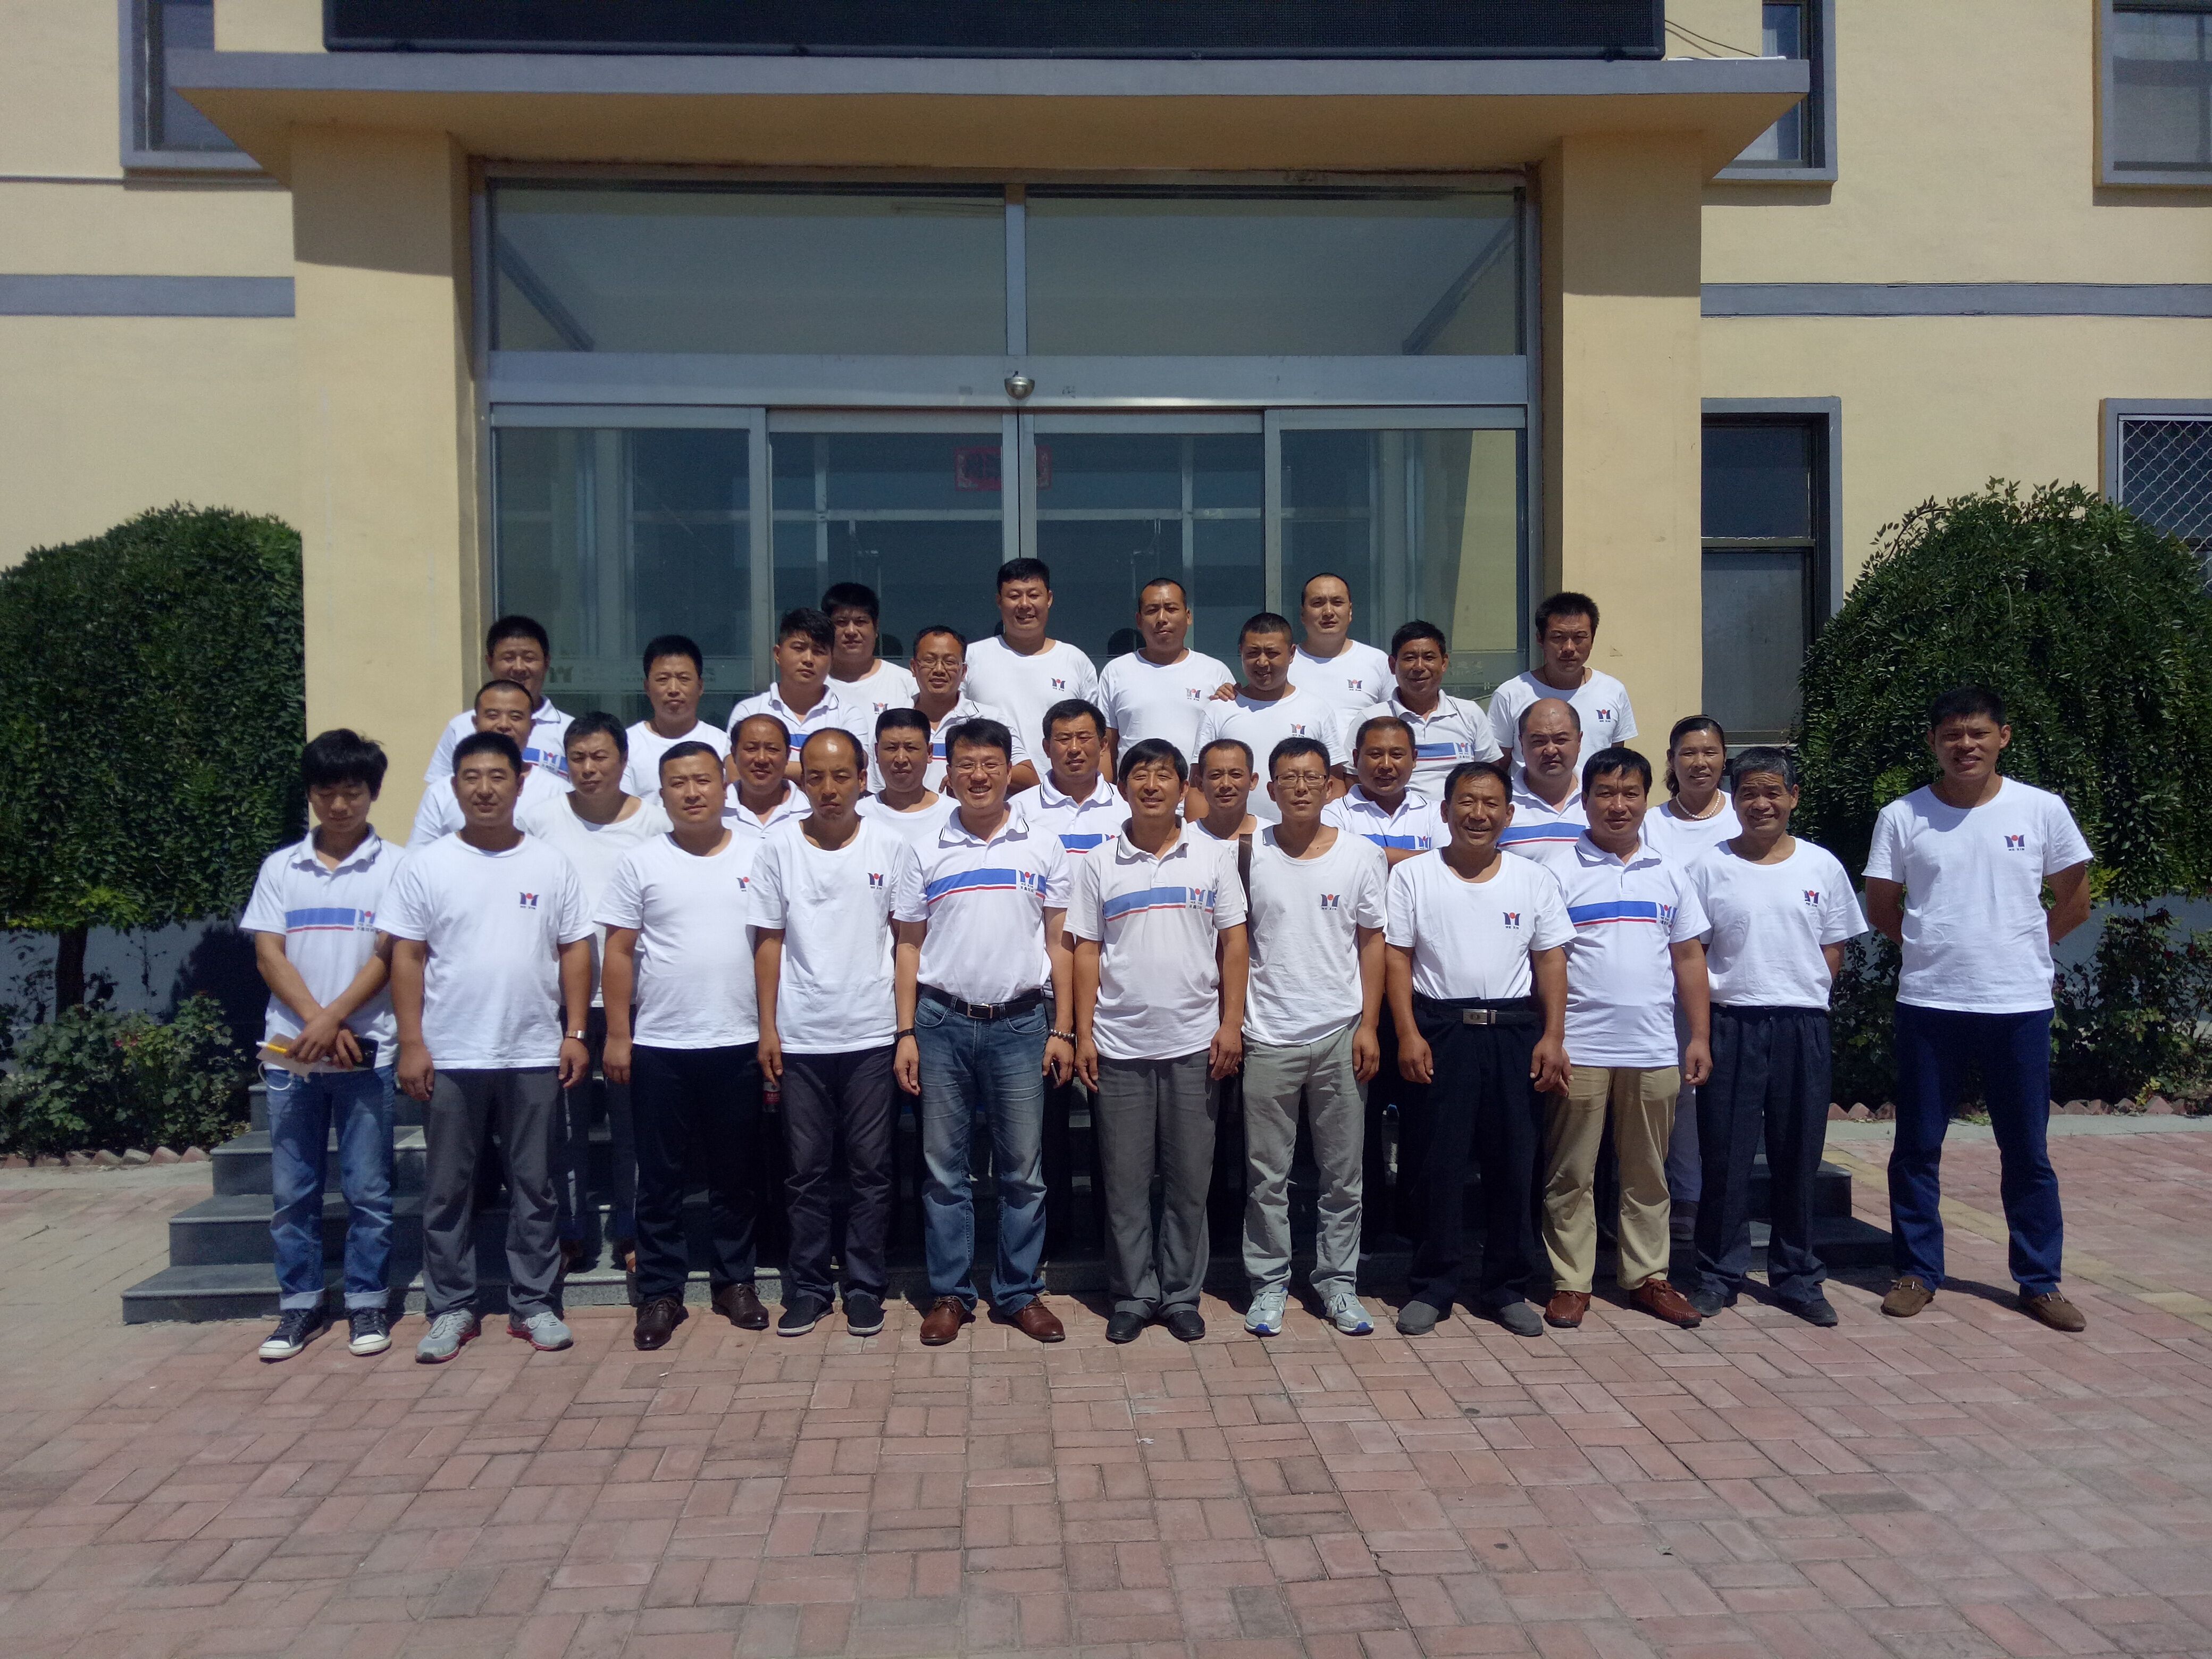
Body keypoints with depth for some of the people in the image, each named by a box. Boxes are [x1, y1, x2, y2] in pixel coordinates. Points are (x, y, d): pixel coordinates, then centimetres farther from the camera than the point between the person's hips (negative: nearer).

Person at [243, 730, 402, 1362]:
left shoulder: (393, 866, 0)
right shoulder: (280, 867, 8)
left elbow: (389, 956, -5)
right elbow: (268, 954, 2)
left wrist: (334, 1020, -14)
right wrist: (316, 1023, -10)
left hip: (366, 1051, -3)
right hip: (290, 1050, 3)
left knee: (368, 1190, 3)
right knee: (292, 1190, 9)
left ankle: (367, 1304, 15)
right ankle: (300, 1305, 20)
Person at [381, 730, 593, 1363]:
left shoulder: (551, 863, 4)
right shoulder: (427, 865, 1)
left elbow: (575, 950, 5)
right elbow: (407, 957, 0)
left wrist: (576, 1033, -2)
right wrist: (411, 1044, -6)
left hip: (535, 1055, 1)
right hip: (449, 1057, 0)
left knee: (534, 1187, 8)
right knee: (448, 1190, 8)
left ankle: (533, 1304, 19)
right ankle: (451, 1309, 20)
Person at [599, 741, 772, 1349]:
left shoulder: (759, 853, 2)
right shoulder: (641, 862, 1)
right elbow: (620, 951, 2)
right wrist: (617, 1035, -2)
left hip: (739, 1043, 1)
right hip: (659, 1046, 0)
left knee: (736, 1173, 11)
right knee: (661, 1176, 8)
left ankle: (734, 1280, 25)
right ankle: (660, 1292, 19)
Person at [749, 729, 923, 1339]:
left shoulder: (891, 848, 0)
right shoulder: (780, 848, 1)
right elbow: (770, 943, 4)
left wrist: (910, 1027, -2)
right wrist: (767, 1029, 0)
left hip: (871, 1035, -1)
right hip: (800, 1037, 1)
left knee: (871, 1170, 6)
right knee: (806, 1171, 9)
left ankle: (865, 1287, 19)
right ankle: (807, 1287, 21)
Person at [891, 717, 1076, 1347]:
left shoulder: (1044, 848, 5)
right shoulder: (926, 852, 5)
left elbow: (1057, 944, 6)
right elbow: (909, 947, 7)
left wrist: (1062, 1029, 0)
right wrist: (906, 1034, 0)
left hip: (1020, 1023, 0)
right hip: (942, 1022, 0)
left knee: (1023, 1169, 6)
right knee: (944, 1168, 7)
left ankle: (1021, 1292, 18)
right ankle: (949, 1293, 18)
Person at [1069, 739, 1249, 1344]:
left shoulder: (1213, 856, 3)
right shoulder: (1099, 864, 4)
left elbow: (1233, 943, 3)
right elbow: (1087, 952, 4)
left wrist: (1231, 1023, -4)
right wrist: (1083, 1034, -1)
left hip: (1194, 1043, 0)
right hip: (1120, 1044, 0)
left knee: (1189, 1178, 7)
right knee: (1125, 1179, 7)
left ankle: (1181, 1294, 20)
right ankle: (1133, 1295, 19)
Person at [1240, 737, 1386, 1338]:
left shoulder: (1362, 854, 1)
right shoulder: (1249, 854, 0)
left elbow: (1372, 941, 4)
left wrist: (1369, 1025, -2)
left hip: (1339, 1036, 1)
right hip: (1268, 1038, 0)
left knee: (1344, 1172, 8)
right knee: (1267, 1174, 6)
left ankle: (1337, 1282, 22)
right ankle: (1269, 1282, 19)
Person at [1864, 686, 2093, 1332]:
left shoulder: (2043, 810, -1)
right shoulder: (1902, 817, -1)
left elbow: (2075, 902, 9)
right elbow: (1882, 909, 7)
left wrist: (2017, 946, 6)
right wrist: (1939, 946, 4)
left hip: (2020, 1006, 0)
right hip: (1928, 1005, 0)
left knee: (2028, 1154, 9)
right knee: (1917, 1149, 7)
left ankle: (2040, 1281, 22)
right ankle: (1917, 1272, 20)